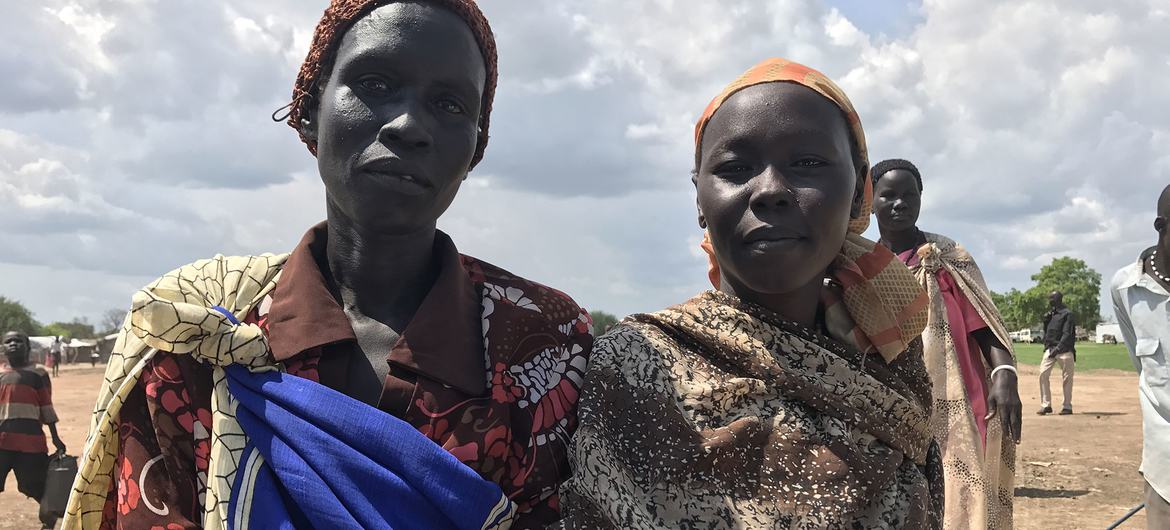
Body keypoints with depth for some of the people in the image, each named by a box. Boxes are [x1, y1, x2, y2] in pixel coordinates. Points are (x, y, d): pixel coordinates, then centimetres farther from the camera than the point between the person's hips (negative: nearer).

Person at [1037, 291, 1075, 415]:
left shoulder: (1067, 314, -5)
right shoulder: (1050, 314, 17)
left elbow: (1067, 334, -13)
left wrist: (1058, 349, -20)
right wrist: (1046, 320, 4)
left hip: (1064, 350, -6)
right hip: (1050, 349, 6)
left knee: (1066, 377, -1)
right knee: (1043, 374, -5)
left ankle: (1067, 406, 7)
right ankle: (1046, 405, -1)